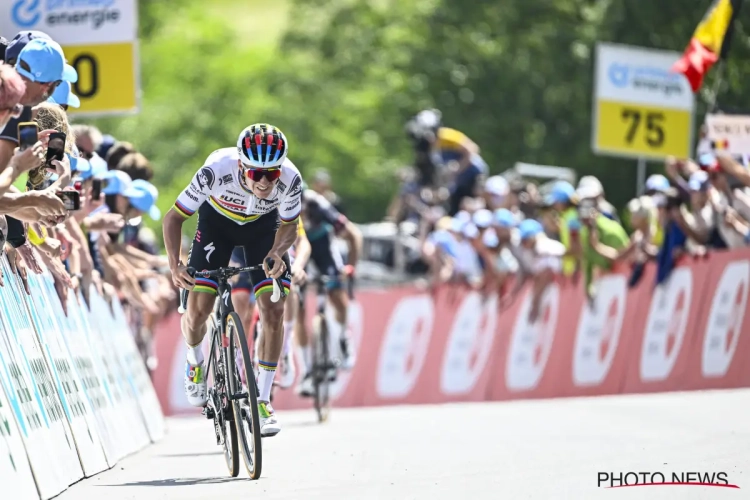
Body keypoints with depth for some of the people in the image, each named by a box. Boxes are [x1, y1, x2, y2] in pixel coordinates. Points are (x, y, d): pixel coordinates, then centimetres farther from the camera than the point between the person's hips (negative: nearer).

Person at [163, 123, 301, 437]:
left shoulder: (290, 179, -34)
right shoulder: (217, 170, -39)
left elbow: (289, 225, -14)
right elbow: (174, 217, -26)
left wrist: (277, 252, -34)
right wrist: (174, 264, -39)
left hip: (263, 226, 1)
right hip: (218, 221, -1)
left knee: (274, 311, -12)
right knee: (198, 310, -9)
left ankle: (262, 400, 0)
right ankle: (195, 364, 25)